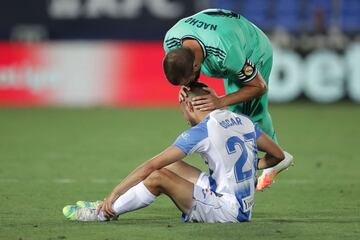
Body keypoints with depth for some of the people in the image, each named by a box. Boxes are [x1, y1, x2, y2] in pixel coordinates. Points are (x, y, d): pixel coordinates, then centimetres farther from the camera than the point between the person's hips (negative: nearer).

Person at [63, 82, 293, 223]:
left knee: (159, 176, -16)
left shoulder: (201, 131, -13)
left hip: (228, 210, -9)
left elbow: (151, 165, -12)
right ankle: (113, 205, 17)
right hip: (243, 208, 9)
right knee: (172, 167, 16)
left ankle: (104, 213, -3)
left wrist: (114, 193, -8)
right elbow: (279, 156, 12)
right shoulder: (244, 121, 7)